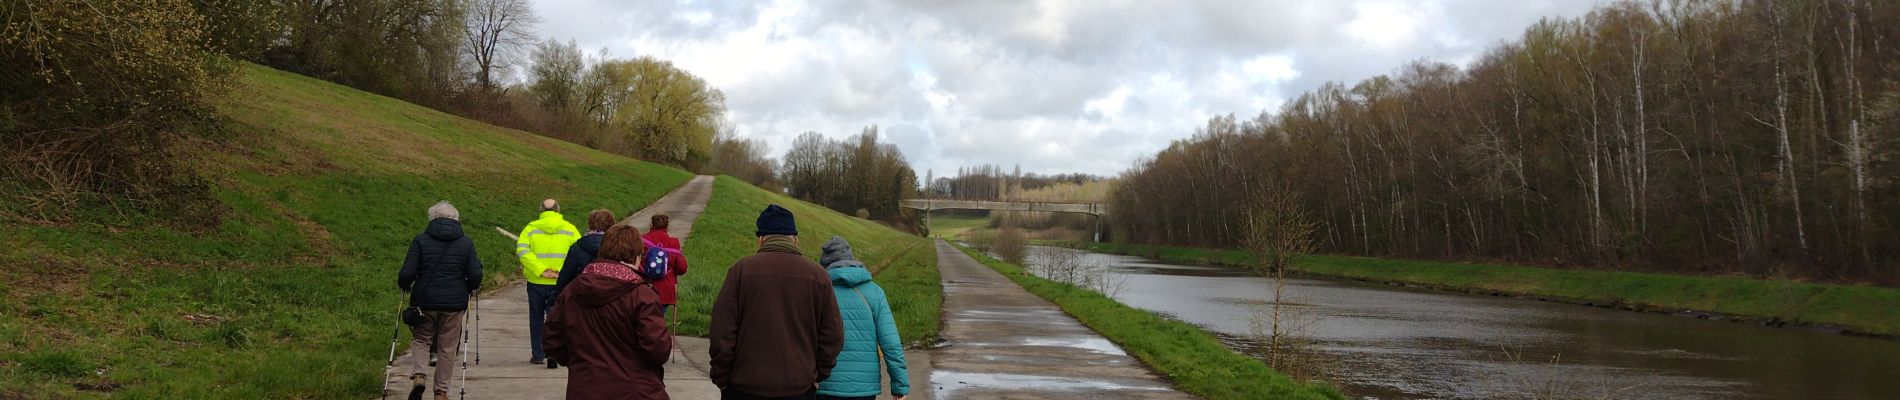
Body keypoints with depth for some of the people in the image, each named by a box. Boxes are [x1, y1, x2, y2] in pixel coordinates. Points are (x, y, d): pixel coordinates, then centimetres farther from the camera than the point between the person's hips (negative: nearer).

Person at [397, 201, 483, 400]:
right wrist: (468, 288, 16)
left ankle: (420, 374, -9)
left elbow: (407, 273, -8)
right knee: (447, 347, 10)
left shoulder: (420, 240, -3)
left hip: (425, 301, 0)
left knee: (421, 339, 16)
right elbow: (476, 275, -4)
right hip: (454, 303, 1)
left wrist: (404, 285, 13)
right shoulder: (466, 242, 1)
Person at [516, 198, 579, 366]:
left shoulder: (532, 228, 2)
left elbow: (522, 250, -13)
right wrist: (562, 272, -11)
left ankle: (537, 354, 16)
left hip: (536, 281, 0)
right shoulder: (569, 229, 2)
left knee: (536, 318, 14)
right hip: (560, 283, 0)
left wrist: (541, 270, -17)